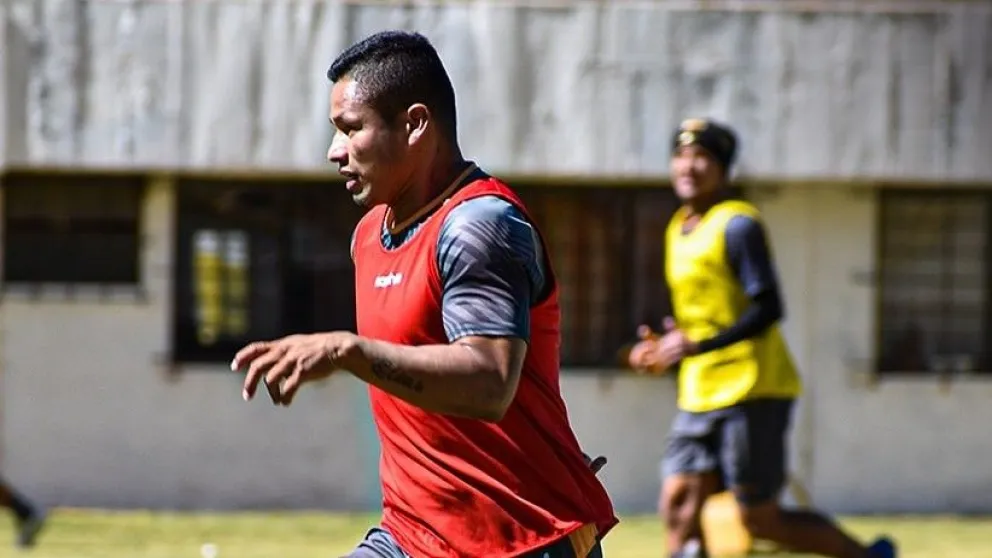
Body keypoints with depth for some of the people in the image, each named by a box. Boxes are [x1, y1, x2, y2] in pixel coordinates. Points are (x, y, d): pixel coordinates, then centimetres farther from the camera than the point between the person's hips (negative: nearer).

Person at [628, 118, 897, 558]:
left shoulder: (737, 225, -10)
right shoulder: (678, 230, 16)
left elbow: (768, 308, -19)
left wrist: (697, 346, -28)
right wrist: (667, 349, 8)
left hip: (752, 390, -8)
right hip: (699, 394, 8)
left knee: (760, 519, -4)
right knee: (678, 502, -5)